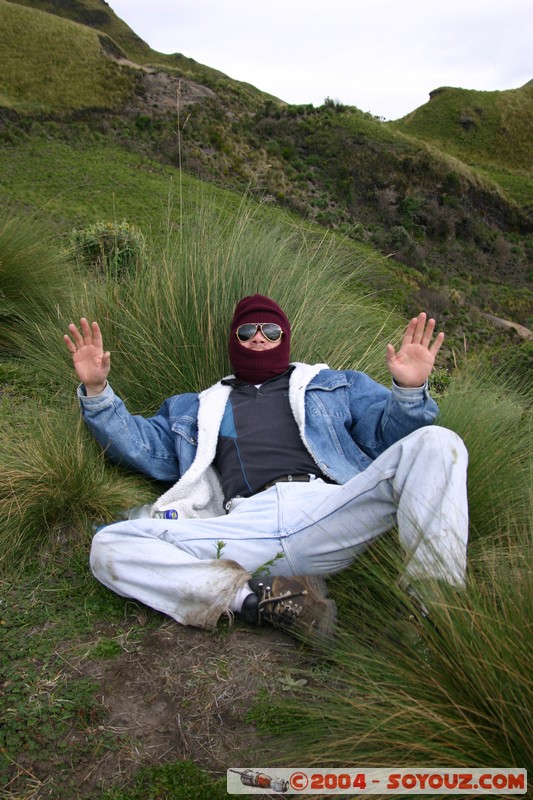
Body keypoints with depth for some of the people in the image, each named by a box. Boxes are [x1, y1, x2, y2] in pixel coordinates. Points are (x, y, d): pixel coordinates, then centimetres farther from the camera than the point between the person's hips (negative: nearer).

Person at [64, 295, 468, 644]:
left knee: (436, 443, -21)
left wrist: (410, 391, -6)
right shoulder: (198, 407, 34)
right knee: (109, 545, -18)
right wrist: (97, 391, 10)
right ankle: (254, 597, -29)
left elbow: (389, 432, 17)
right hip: (245, 525, 1)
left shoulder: (336, 383, 30)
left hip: (327, 507, -1)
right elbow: (140, 445, 25)